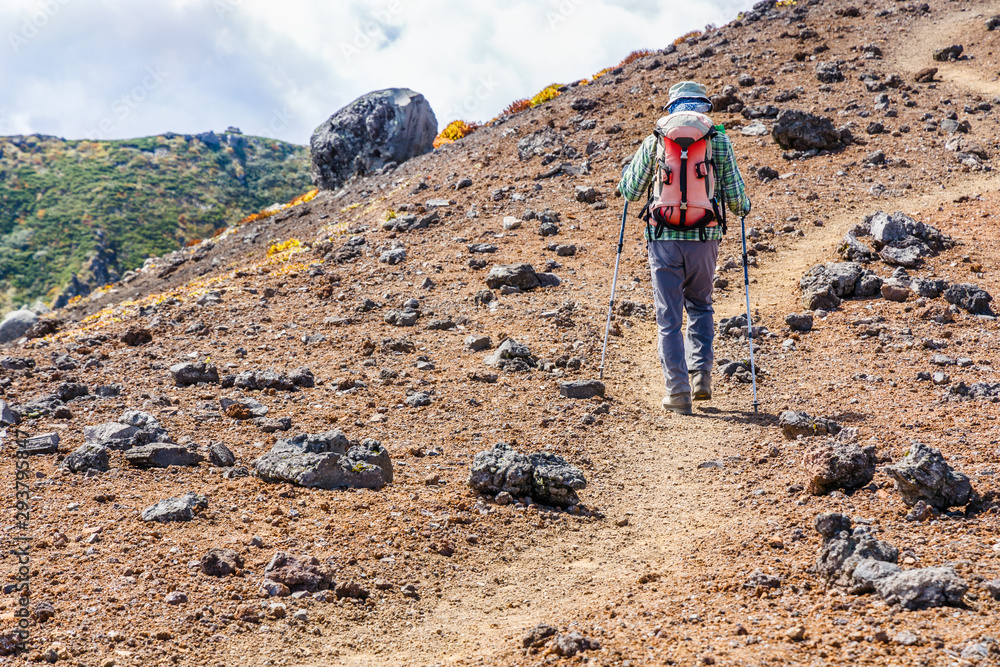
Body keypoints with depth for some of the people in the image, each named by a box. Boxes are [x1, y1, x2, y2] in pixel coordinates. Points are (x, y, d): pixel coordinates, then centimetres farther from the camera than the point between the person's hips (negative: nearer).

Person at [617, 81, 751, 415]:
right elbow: (735, 198, 3)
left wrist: (629, 166, 31)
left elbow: (630, 191, 9)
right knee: (700, 306, 24)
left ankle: (678, 393, 1)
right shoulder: (719, 141, 2)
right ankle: (701, 373, 11)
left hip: (664, 240, -1)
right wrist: (744, 207, 27)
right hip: (704, 239, 1)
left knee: (669, 319, 5)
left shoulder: (654, 141, 2)